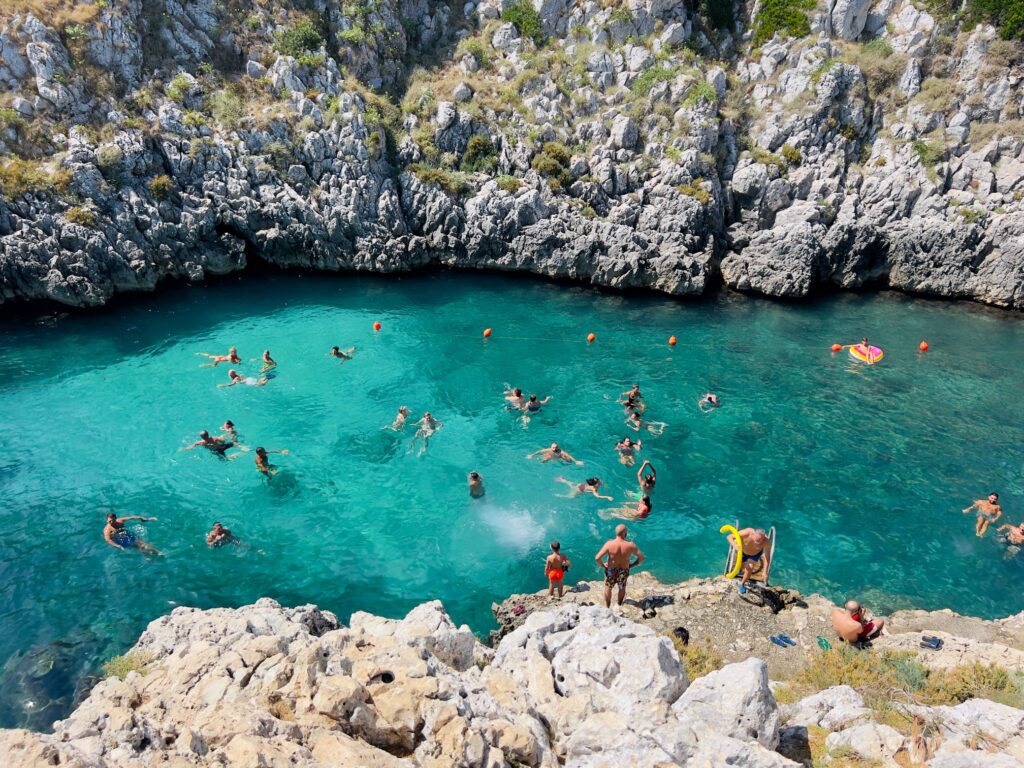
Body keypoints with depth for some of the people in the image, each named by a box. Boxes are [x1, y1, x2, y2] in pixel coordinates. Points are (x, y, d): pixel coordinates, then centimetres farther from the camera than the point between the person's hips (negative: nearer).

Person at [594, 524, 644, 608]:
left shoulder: (609, 544, -27)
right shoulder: (630, 545, -23)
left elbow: (597, 558, -28)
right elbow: (641, 557, -14)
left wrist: (602, 565, -7)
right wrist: (631, 565, 1)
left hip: (611, 570, -1)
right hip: (624, 571, 1)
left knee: (608, 587, 27)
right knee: (622, 588, 30)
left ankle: (607, 606, 44)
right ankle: (619, 605, 49)